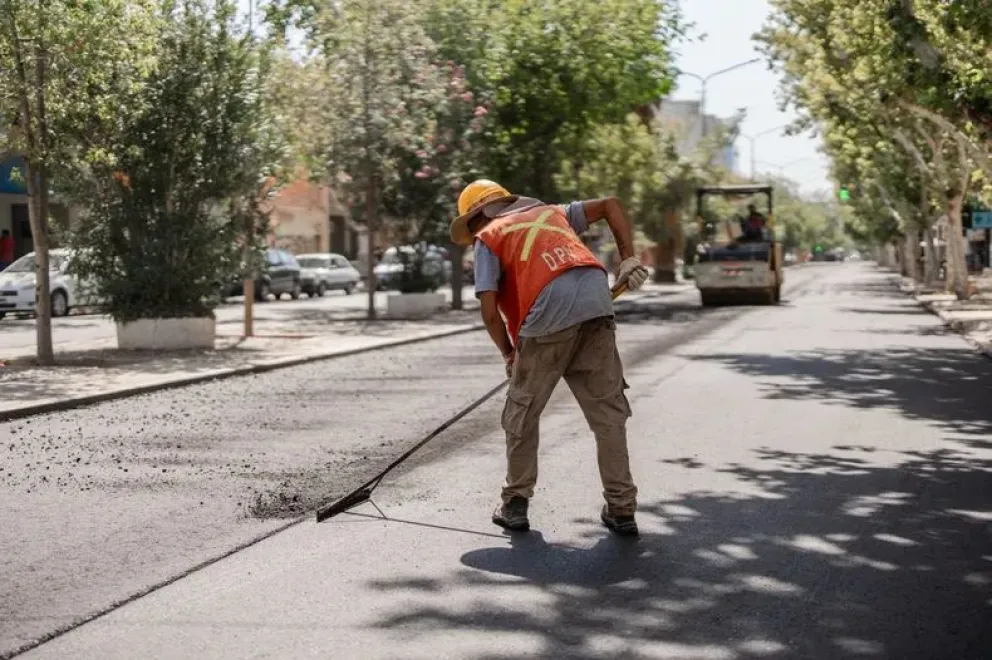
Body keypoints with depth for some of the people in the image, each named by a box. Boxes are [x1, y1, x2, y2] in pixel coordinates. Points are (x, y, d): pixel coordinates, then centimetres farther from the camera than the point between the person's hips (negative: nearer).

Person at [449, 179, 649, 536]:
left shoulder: (487, 238, 16)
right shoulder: (552, 213, 30)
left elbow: (490, 313, 6)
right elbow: (610, 205, 24)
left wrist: (508, 354, 21)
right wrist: (628, 258, 17)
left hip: (548, 320, -4)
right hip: (597, 307, 4)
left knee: (522, 413, 14)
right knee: (608, 413, 11)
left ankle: (516, 504, 21)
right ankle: (621, 509, 13)